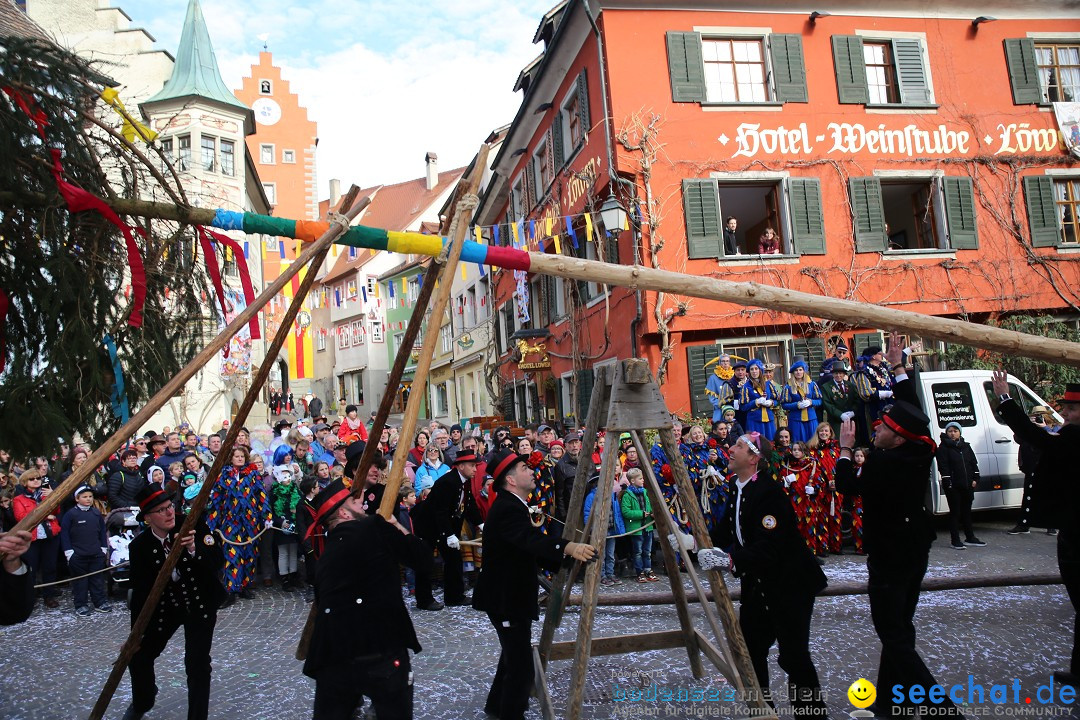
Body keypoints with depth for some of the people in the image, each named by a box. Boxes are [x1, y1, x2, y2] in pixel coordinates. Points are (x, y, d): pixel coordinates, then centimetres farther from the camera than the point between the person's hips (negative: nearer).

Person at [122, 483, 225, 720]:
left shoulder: (193, 525, -19)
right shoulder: (139, 546, -14)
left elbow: (218, 560, -21)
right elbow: (139, 591, -10)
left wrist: (194, 549, -39)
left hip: (200, 603, -3)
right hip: (164, 605, 3)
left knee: (197, 663, -10)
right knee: (138, 656, 11)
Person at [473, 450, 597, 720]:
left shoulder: (511, 505, 9)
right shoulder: (507, 509, -24)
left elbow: (530, 545, 14)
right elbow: (531, 539, -42)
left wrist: (565, 561, 8)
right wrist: (568, 547, -56)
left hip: (511, 594, 11)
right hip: (505, 597, -11)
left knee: (515, 652, 24)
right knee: (520, 662, -7)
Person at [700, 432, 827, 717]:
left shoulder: (769, 493, -24)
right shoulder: (737, 488, 3)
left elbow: (768, 548, -32)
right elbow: (726, 530, 11)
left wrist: (730, 561, -41)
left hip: (789, 584, -8)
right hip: (757, 583, 8)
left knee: (793, 655, -3)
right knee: (749, 647, 12)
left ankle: (812, 711, 13)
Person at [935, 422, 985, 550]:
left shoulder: (966, 446, 13)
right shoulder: (943, 447, -4)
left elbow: (974, 463, 15)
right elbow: (943, 466, -10)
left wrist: (975, 479, 5)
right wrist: (947, 481, -16)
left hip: (967, 485, 6)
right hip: (953, 486, -6)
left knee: (967, 511, 15)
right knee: (955, 512, -2)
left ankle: (970, 538, 25)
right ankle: (955, 541, 2)